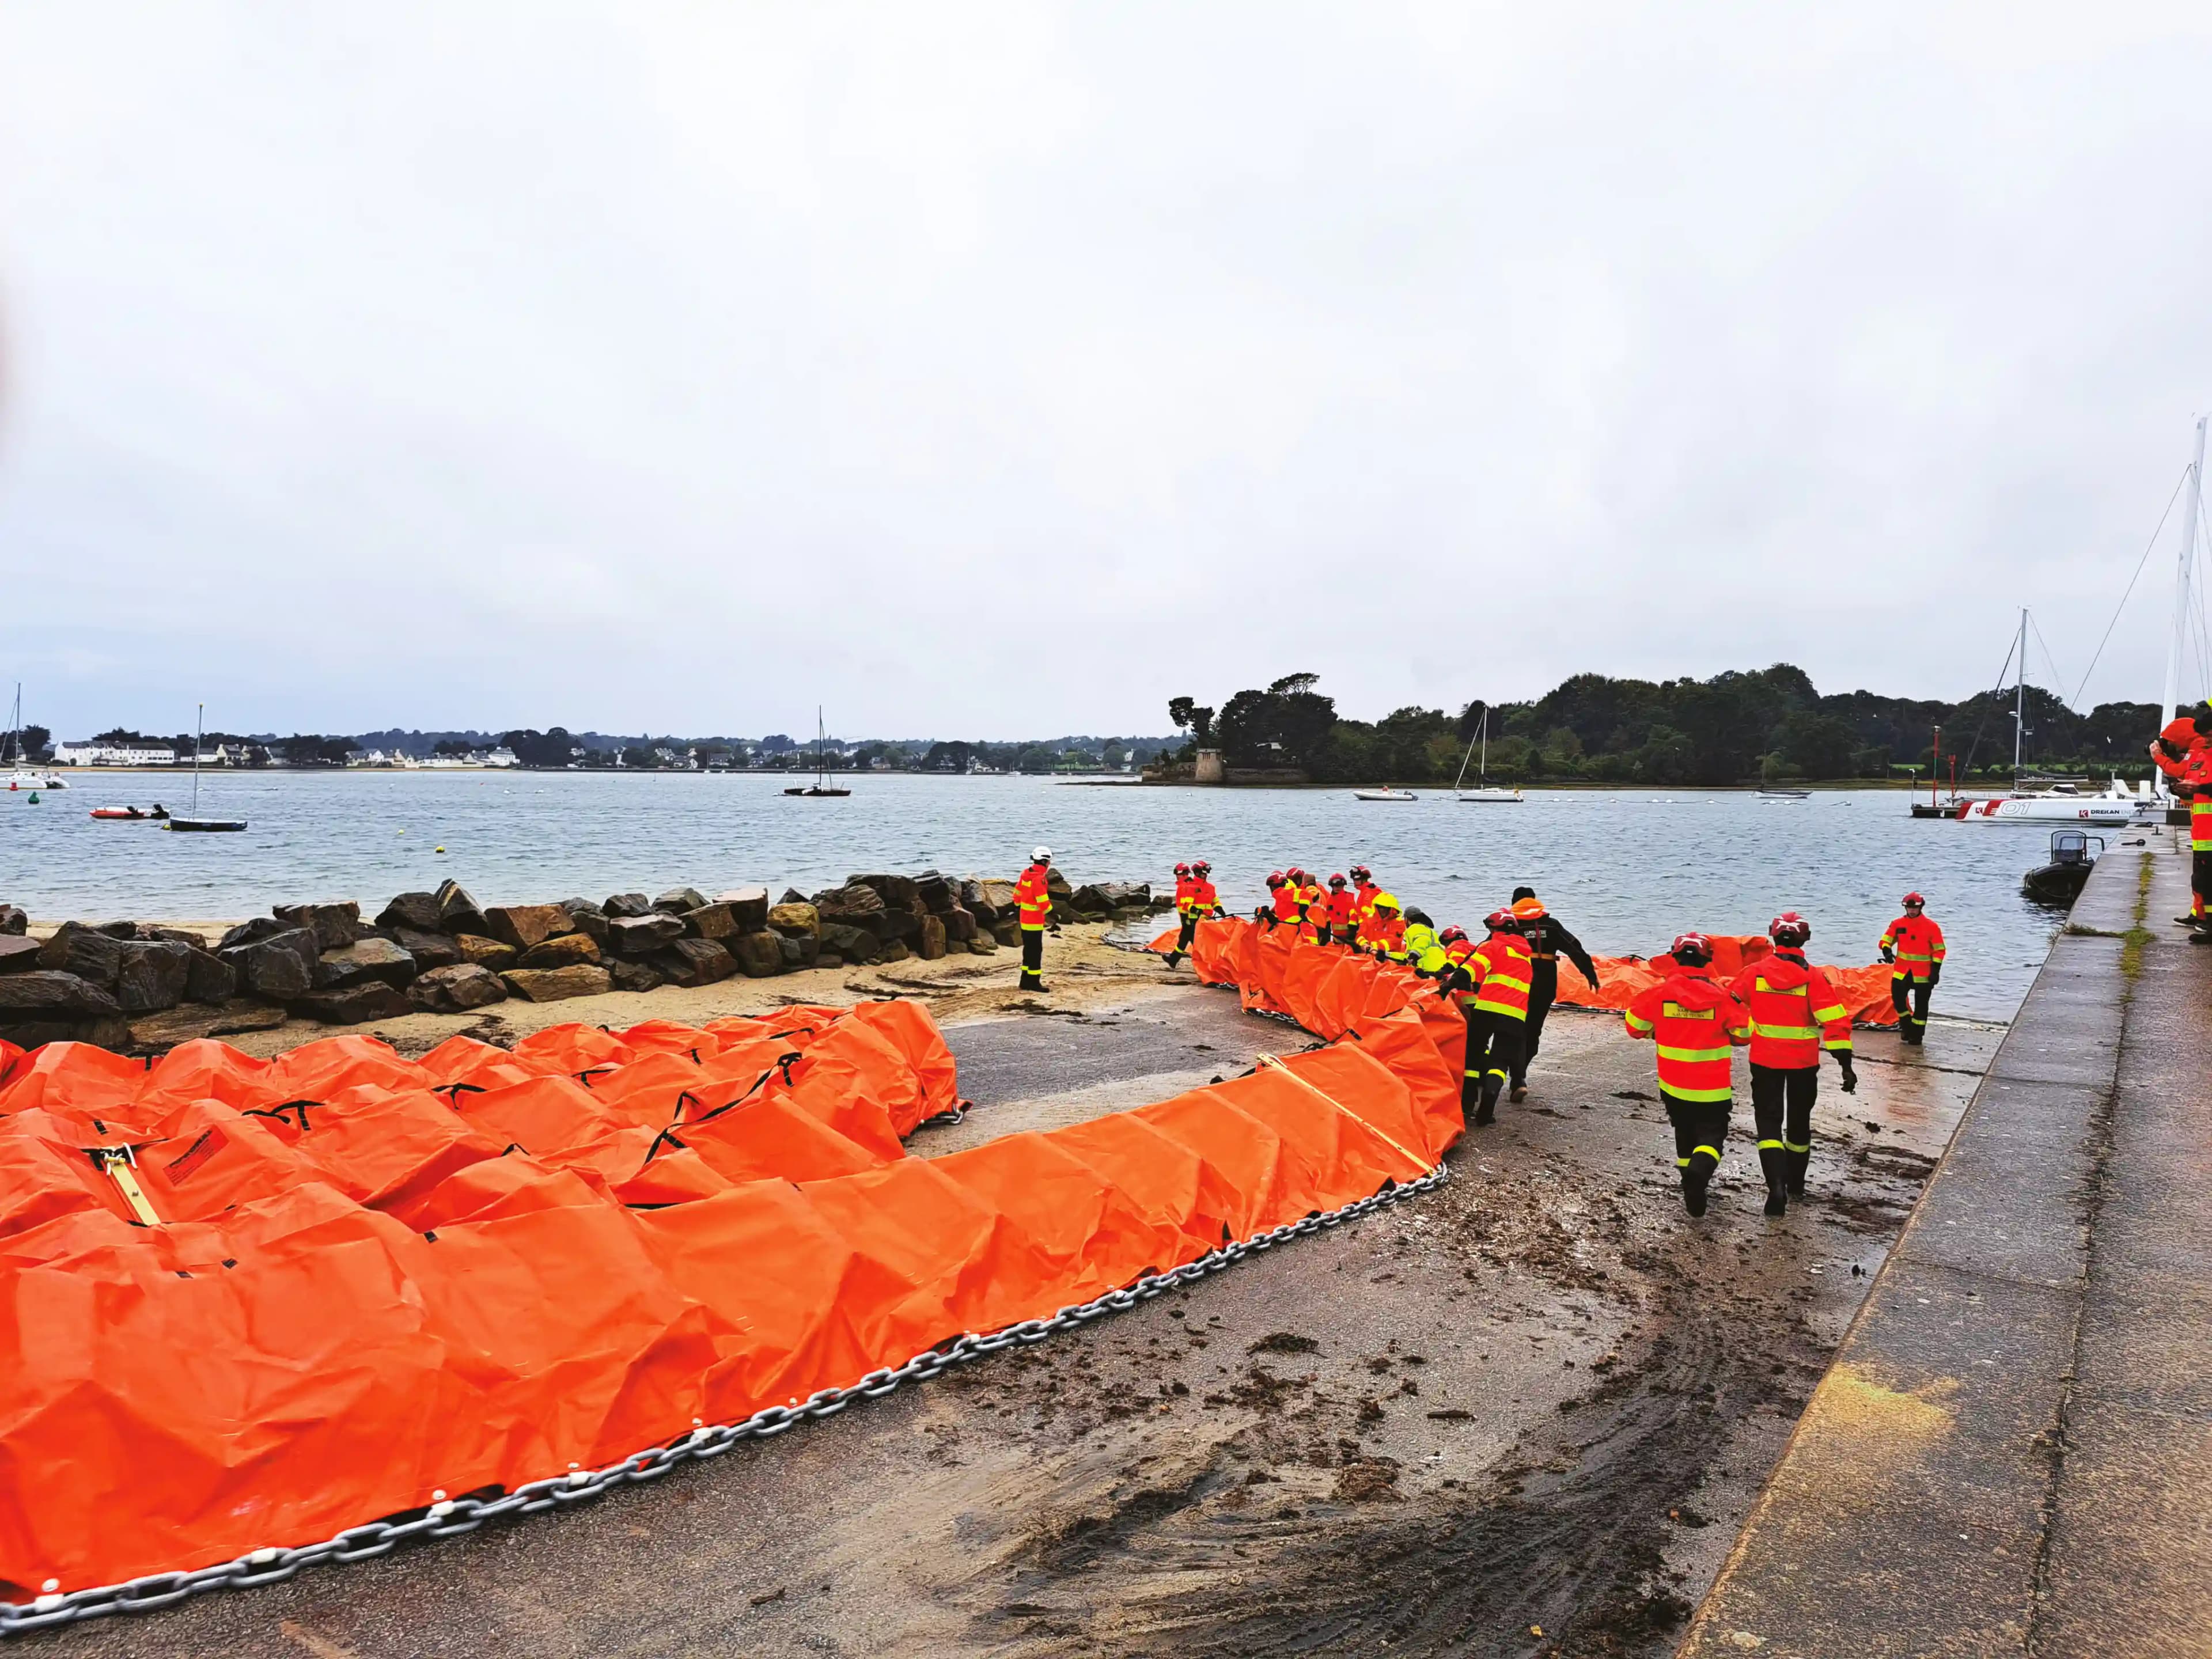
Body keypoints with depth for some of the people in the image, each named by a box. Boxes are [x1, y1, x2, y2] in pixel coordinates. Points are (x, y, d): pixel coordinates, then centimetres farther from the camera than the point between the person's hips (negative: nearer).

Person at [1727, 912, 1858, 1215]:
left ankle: (1777, 1185, -17)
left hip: (1764, 1060, -1)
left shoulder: (1755, 972, -8)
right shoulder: (1814, 978, -11)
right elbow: (1835, 1022, -15)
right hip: (1804, 1063, 1)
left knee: (1768, 1120, 3)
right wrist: (1845, 1065, -10)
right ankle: (1796, 1183, 36)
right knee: (1799, 1120, 19)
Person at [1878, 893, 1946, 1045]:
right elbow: (1886, 940, 4)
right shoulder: (1898, 924, 1)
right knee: (1897, 998, -1)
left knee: (1921, 1004, 5)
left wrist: (1936, 970, -8)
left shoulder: (1931, 926, -7)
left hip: (1923, 973, -2)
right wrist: (1887, 951, -18)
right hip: (1902, 971, 2)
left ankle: (1917, 1034, 17)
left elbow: (1939, 950, -3)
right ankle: (1906, 1026, 22)